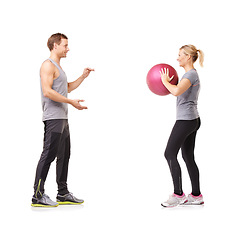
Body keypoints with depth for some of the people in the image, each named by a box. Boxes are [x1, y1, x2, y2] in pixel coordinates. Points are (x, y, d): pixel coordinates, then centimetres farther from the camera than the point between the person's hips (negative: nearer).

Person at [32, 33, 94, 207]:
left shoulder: (58, 67, 21)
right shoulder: (48, 65, -10)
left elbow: (66, 89, 30)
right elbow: (47, 91, -21)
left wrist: (83, 77, 21)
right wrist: (72, 102, -20)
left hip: (62, 118, 10)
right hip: (53, 118, -10)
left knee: (64, 156, 12)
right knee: (49, 155, -10)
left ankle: (63, 194, 19)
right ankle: (38, 196, -5)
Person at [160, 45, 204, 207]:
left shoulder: (191, 74, -14)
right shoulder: (191, 74, 18)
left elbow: (177, 91, -31)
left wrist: (166, 82, -14)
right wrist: (169, 83, 16)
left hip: (186, 120, -10)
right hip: (193, 120, 10)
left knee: (170, 154, -6)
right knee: (188, 157, 11)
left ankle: (178, 195, -3)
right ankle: (196, 195, 15)